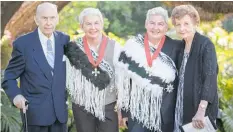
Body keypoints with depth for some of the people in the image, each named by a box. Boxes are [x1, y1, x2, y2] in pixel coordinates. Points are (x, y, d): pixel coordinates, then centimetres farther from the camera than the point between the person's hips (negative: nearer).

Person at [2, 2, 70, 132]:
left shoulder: (64, 40, 4)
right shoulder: (23, 43, -6)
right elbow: (9, 77, -2)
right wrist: (16, 95, -21)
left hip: (60, 110, 4)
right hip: (35, 111, -3)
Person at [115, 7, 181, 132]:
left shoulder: (175, 47, -1)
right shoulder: (132, 46, -2)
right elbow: (122, 80, 1)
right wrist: (123, 111, 0)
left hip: (166, 111, 1)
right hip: (138, 109, -1)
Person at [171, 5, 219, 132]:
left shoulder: (206, 45, -12)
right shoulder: (181, 46, 10)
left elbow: (210, 77, -22)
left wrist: (201, 110, -32)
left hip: (200, 107, -6)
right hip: (182, 109, 6)